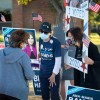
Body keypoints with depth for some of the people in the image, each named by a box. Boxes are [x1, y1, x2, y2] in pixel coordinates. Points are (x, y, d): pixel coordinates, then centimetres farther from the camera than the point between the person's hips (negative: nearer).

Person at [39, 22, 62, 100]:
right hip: (43, 73, 6)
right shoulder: (40, 40, -1)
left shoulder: (55, 42, -18)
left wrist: (53, 74, -17)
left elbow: (58, 59, -18)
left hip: (53, 73, -6)